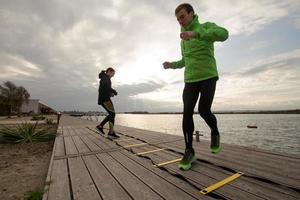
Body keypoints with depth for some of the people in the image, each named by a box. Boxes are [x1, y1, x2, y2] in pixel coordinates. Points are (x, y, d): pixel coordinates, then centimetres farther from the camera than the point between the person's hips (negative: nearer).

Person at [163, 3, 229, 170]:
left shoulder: (206, 27, 4)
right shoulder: (184, 40, 21)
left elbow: (223, 34, -19)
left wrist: (195, 34, -30)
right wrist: (171, 64, 9)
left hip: (208, 77, -4)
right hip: (191, 80, 5)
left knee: (204, 110, -18)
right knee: (187, 113, -11)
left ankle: (215, 133, 16)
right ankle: (189, 151, -1)